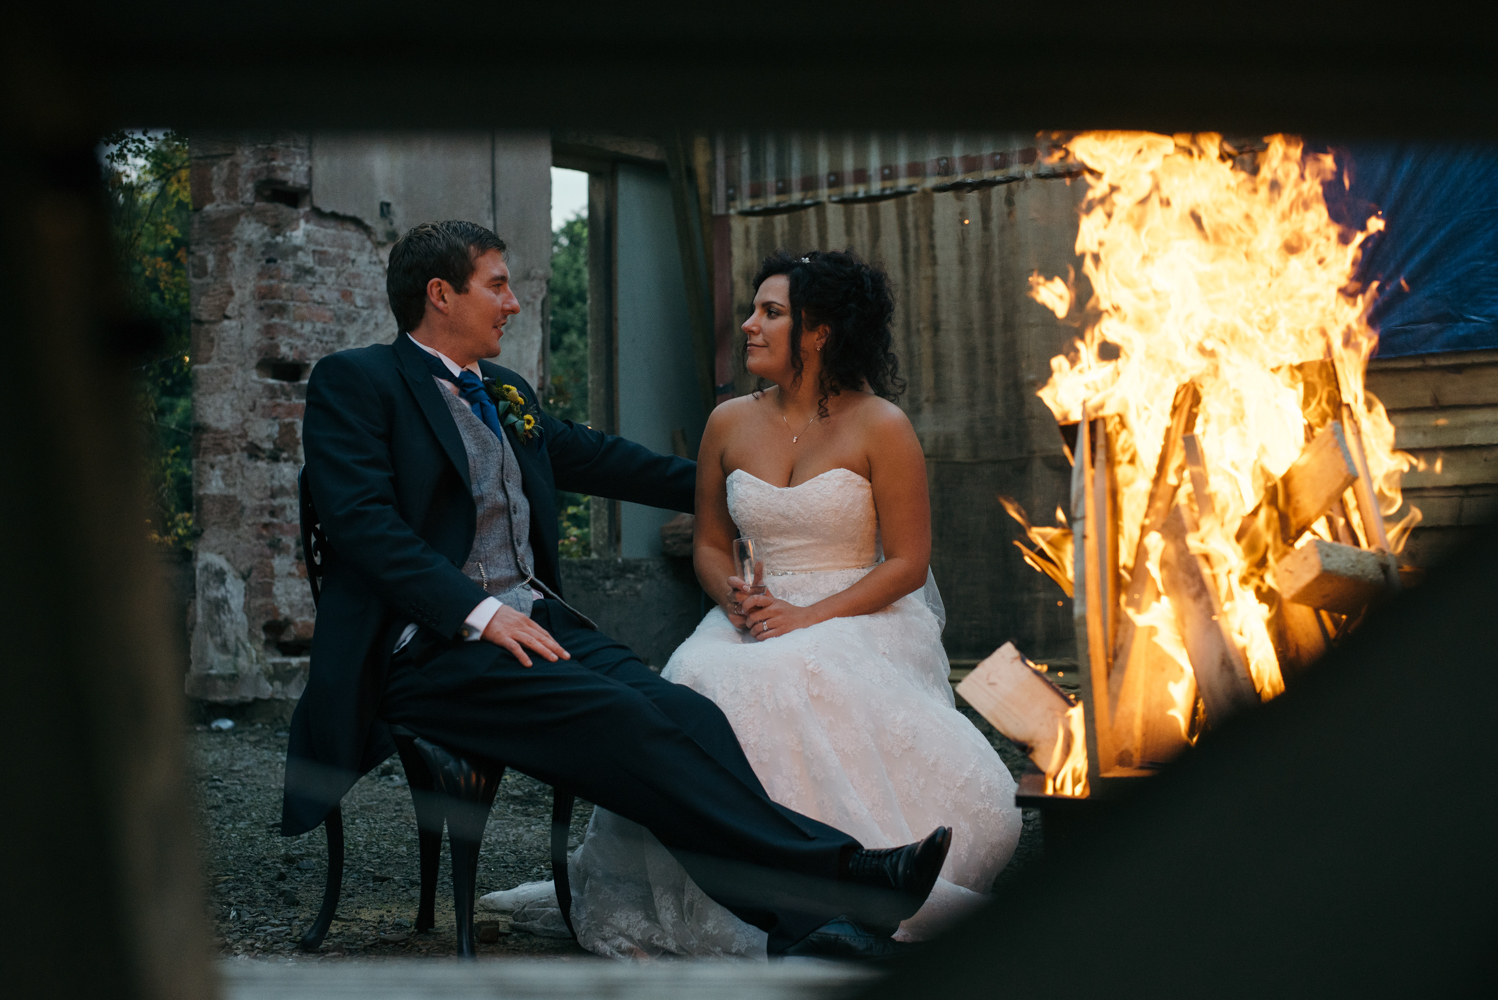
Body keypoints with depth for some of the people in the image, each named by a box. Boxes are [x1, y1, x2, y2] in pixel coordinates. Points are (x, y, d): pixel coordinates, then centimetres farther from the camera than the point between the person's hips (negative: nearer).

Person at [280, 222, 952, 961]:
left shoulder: (507, 393, 25)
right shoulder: (353, 381, 1)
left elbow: (600, 458, 36)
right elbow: (364, 521, -12)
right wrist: (480, 613, -21)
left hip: (536, 621, 7)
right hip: (432, 645, -7)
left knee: (684, 714, -22)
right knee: (621, 720, -29)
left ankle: (808, 929, -39)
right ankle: (838, 875, -35)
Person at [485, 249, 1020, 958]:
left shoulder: (880, 427, -3)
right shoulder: (729, 424, 10)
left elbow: (907, 562, -4)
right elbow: (709, 546, 18)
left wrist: (810, 618, -16)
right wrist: (735, 598, -6)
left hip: (857, 619, -4)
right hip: (753, 620, 4)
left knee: (800, 684, -37)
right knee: (700, 687, -30)